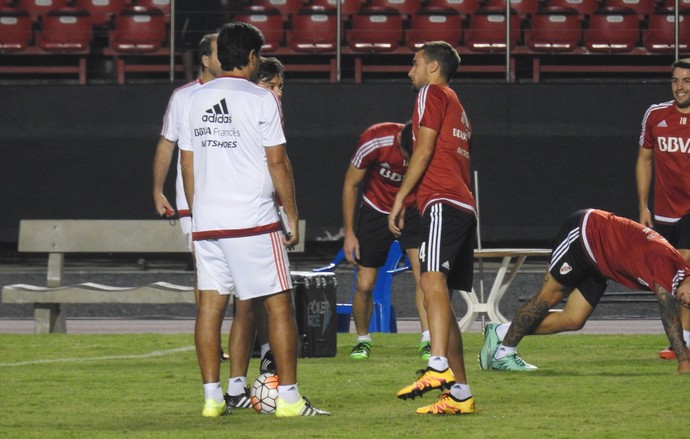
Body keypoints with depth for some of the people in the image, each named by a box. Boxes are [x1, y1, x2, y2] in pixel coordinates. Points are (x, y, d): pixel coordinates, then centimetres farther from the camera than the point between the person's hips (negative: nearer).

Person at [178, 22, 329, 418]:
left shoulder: (196, 100, 10)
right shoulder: (261, 99, -6)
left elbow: (188, 165, 14)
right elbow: (277, 163, -6)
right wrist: (293, 217, 1)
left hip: (206, 222, 6)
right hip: (253, 221, -6)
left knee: (211, 305, 6)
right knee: (279, 303, 0)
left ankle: (213, 396, 4)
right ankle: (288, 397, -3)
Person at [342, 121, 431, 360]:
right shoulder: (374, 142, -27)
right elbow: (351, 184, -11)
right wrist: (349, 232, -9)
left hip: (413, 209, 0)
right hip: (376, 210, 0)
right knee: (364, 285, -1)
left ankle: (428, 340, -18)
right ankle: (362, 339, 22)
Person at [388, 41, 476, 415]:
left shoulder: (433, 93, 3)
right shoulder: (456, 106, 30)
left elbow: (424, 150, -7)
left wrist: (400, 199, -6)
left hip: (443, 203, -10)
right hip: (464, 207, 10)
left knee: (432, 280, -27)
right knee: (440, 295, 9)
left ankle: (439, 367, -44)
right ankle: (459, 393, 8)